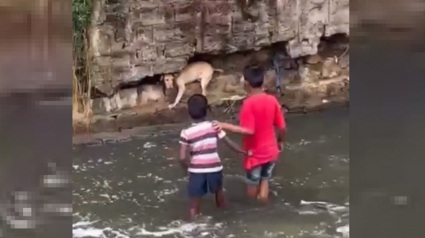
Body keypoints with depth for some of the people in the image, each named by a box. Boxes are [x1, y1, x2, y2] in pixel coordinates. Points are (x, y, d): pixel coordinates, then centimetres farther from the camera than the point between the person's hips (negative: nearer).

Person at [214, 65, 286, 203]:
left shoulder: (248, 103, -21)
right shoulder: (272, 100, -4)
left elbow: (249, 131, -27)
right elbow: (282, 127, 0)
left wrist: (225, 126, -24)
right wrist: (280, 142, 18)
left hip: (255, 153, -5)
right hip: (270, 151, 5)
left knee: (252, 185, 14)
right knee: (264, 181, 22)